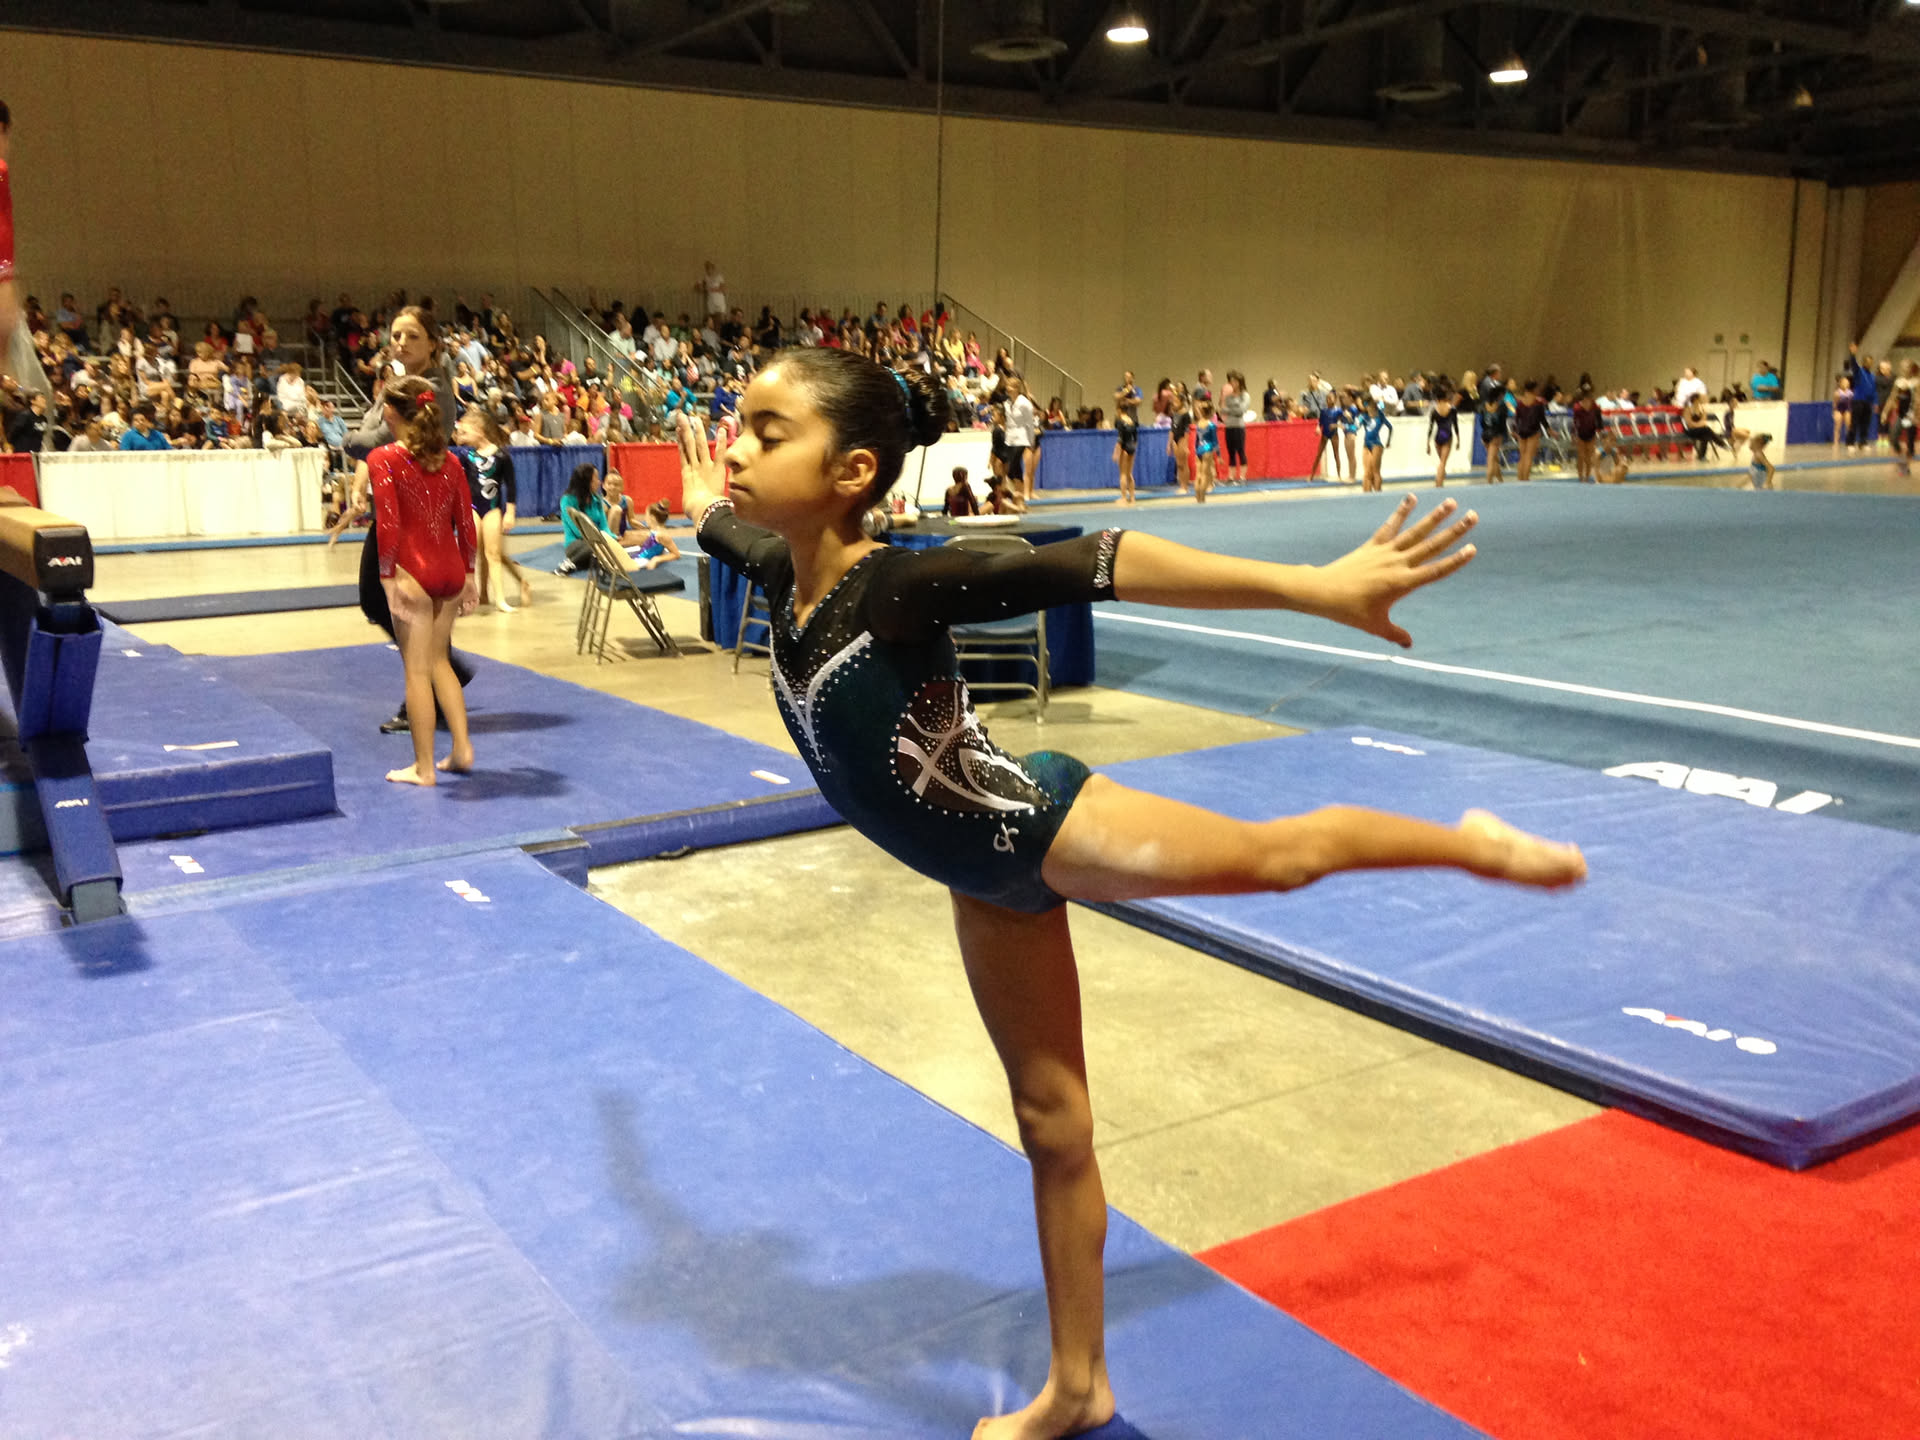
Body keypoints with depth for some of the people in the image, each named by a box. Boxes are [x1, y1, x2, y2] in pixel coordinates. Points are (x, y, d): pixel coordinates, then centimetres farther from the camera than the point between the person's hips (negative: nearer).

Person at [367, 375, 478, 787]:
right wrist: (468, 575, 15)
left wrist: (388, 577, -13)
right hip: (450, 569, 5)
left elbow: (388, 523, -16)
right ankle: (462, 748, 18)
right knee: (439, 660, 20)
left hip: (413, 569, -5)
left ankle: (423, 767, 8)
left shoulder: (384, 459, -8)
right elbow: (465, 523, 8)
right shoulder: (448, 460, 7)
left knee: (417, 669, 2)